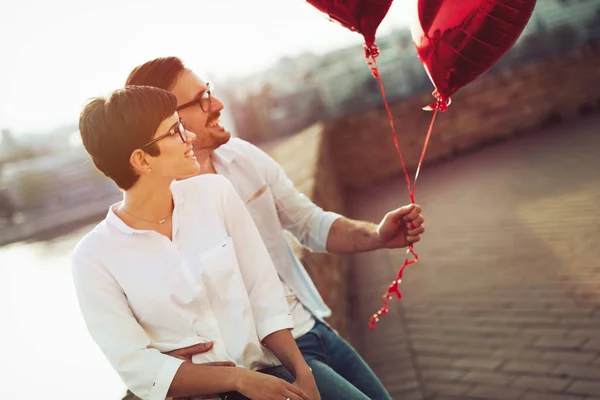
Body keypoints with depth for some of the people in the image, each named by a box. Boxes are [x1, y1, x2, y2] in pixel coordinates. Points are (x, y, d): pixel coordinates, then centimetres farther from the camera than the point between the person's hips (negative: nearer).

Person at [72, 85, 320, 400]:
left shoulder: (215, 192, 0)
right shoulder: (94, 256, -8)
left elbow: (266, 298, 0)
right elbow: (138, 368, -8)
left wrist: (301, 370, -11)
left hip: (264, 371, 3)